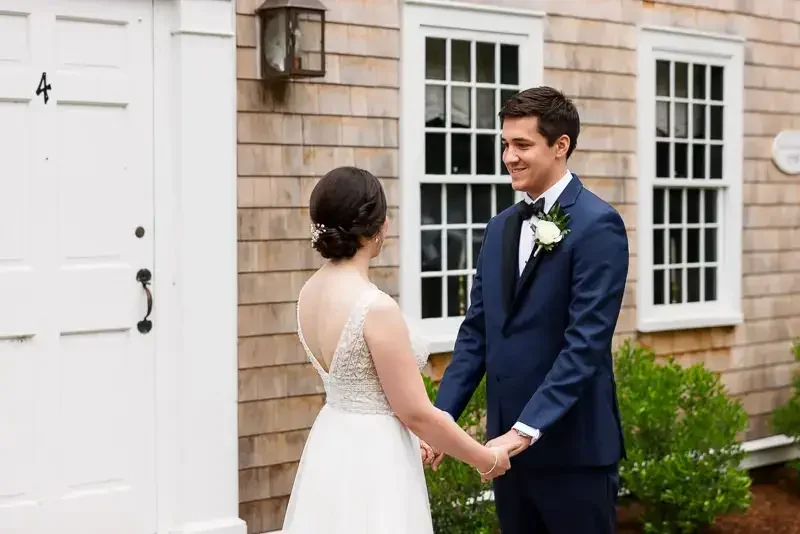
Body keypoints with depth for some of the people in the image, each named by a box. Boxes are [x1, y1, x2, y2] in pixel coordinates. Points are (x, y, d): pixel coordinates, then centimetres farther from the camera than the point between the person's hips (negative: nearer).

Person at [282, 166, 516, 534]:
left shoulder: (310, 293, 2)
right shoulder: (375, 308, -23)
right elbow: (416, 414, -18)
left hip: (332, 446, 8)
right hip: (370, 459, -8)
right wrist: (486, 458, -4)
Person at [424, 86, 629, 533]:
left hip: (572, 446, -6)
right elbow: (476, 333, 10)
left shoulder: (598, 225, -12)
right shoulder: (500, 228, 10)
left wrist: (526, 429, -24)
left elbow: (585, 342, -19)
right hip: (509, 444, 7)